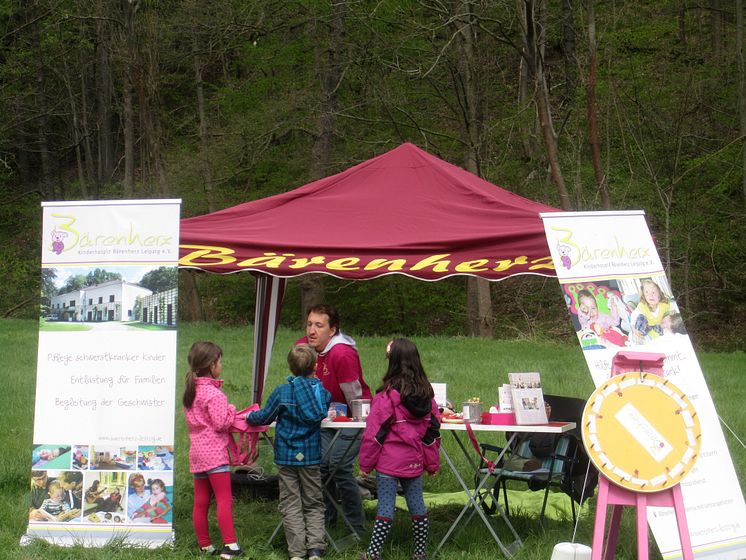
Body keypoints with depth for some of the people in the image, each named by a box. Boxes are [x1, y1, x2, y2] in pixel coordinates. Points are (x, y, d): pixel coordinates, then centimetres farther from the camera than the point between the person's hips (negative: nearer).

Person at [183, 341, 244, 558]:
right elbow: (221, 423, -18)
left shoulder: (190, 390, 12)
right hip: (214, 451, -8)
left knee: (201, 502, 9)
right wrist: (231, 411, -1)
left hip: (196, 451, 9)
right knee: (224, 499, -8)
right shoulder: (213, 393, -15)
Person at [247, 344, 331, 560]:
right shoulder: (322, 392, -4)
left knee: (291, 505, 4)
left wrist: (249, 416, 20)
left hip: (286, 456, -1)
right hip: (311, 456, 1)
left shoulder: (282, 392, -9)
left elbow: (265, 417, -2)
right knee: (314, 505, 10)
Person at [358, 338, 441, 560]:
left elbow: (374, 433, -10)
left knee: (385, 508, -2)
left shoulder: (387, 396, -14)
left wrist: (365, 463, -2)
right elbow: (434, 430, 9)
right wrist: (433, 463, 17)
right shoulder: (426, 394, 3)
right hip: (414, 463, 5)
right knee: (417, 506, 12)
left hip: (389, 463, -5)